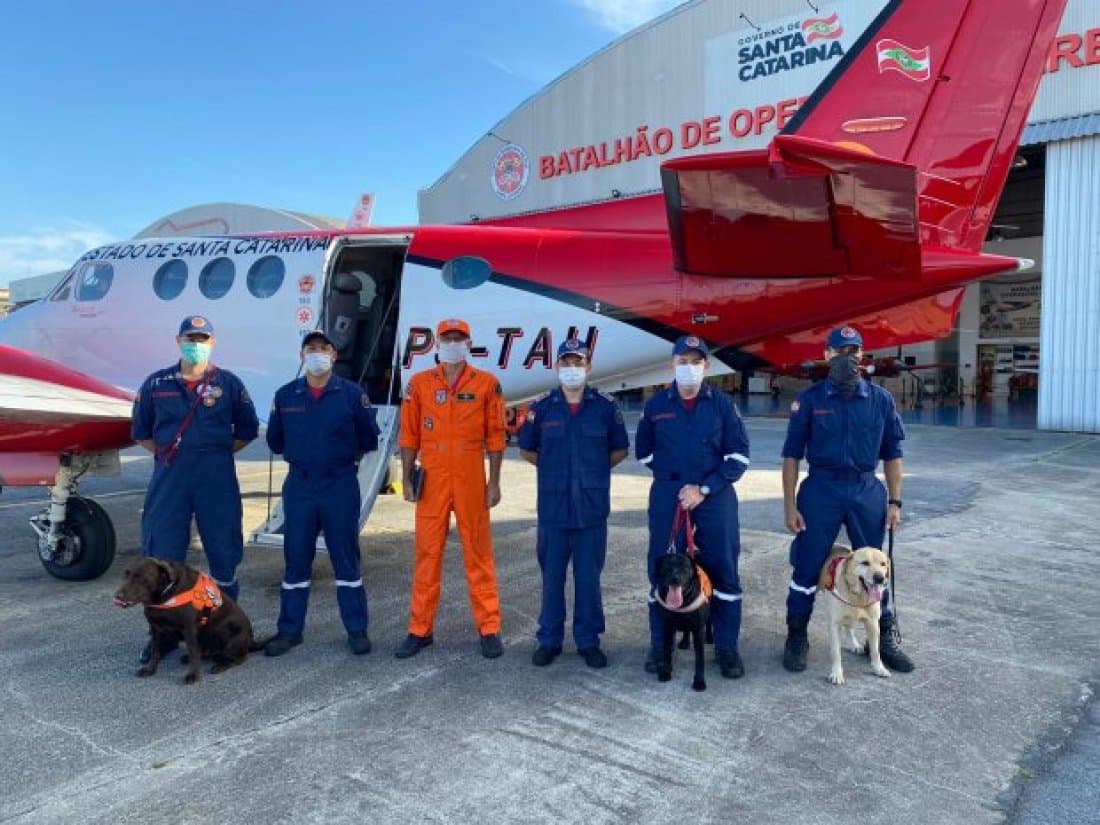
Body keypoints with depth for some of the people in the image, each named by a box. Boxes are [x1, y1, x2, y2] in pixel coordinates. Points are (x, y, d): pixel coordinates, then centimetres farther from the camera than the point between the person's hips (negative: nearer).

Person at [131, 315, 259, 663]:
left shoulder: (228, 384, 3)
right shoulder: (157, 384, 7)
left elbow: (246, 431, 8)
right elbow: (141, 432, 15)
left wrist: (216, 453, 2)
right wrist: (167, 455, 6)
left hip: (216, 478, -1)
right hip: (168, 477, 2)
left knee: (223, 551, 4)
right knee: (161, 554, 4)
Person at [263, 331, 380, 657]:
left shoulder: (352, 394, -3)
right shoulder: (285, 395, 3)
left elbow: (369, 437, 5)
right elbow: (275, 439, 15)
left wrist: (347, 456, 8)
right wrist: (300, 456, 11)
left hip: (341, 486, -2)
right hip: (299, 486, 2)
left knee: (346, 558, 5)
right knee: (296, 559, 8)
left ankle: (357, 630, 15)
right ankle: (290, 630, 21)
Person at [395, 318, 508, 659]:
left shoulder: (487, 384, 2)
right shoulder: (419, 383, 5)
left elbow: (495, 436, 2)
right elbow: (409, 435, 7)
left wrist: (494, 482, -2)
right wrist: (407, 478, 3)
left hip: (471, 481, -1)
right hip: (431, 480, 1)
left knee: (478, 554, 6)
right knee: (427, 553, 8)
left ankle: (489, 628, 15)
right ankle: (420, 629, 19)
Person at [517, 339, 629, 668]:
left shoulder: (605, 407, 2)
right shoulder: (542, 408, 3)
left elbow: (620, 450, 11)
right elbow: (527, 449, 13)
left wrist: (595, 470, 6)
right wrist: (554, 469, 10)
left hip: (592, 507, 0)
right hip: (552, 506, 1)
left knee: (589, 576, 7)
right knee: (551, 575, 8)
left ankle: (588, 641, 20)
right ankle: (549, 639, 20)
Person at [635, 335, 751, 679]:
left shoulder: (723, 404, 0)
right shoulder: (655, 405, 4)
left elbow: (739, 455, -3)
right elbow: (644, 453, 15)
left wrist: (704, 488, -11)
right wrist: (672, 476, 7)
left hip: (716, 497, 0)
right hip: (667, 497, 1)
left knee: (724, 570, 3)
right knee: (662, 570, 4)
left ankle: (726, 647, 17)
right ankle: (660, 645, 18)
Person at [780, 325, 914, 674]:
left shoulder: (880, 399, 3)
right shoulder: (809, 399, -3)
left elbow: (892, 454, 8)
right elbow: (792, 455, -2)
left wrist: (894, 502, 3)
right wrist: (790, 505, -6)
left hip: (867, 490, 2)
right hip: (821, 489, -2)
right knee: (807, 568, 3)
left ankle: (886, 638, 29)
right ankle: (796, 638, 20)